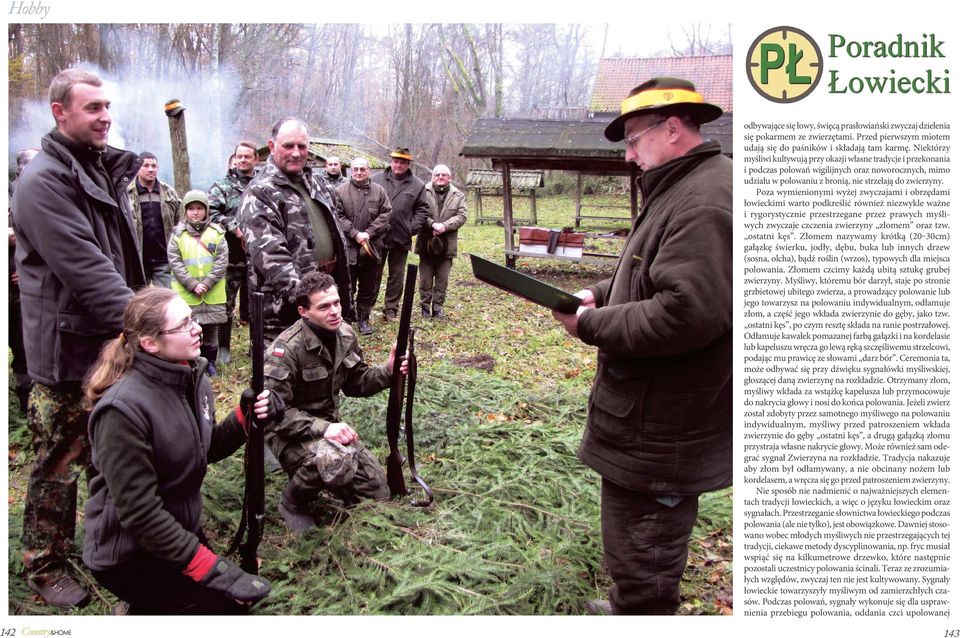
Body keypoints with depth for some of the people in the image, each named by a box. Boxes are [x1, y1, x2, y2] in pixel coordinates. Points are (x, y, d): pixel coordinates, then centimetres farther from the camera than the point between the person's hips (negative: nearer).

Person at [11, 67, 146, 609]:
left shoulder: (105, 169, 12)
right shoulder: (45, 182, -17)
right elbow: (85, 269, -25)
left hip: (113, 340, 8)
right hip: (68, 346, -8)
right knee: (61, 462, 5)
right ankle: (46, 566, 23)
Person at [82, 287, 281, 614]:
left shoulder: (193, 378, -3)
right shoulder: (122, 410, -27)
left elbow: (207, 449, 9)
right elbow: (138, 511, -25)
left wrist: (245, 418, -10)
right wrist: (208, 566, -25)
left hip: (179, 530, 8)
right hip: (125, 555, -8)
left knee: (239, 590, 6)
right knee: (228, 604, -16)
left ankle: (147, 608, 21)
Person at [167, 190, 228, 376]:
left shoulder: (216, 233, 1)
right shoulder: (178, 234, 0)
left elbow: (221, 262, -4)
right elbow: (175, 263, -6)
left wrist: (207, 284, -14)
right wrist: (193, 285, -15)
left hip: (213, 295, 1)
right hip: (186, 295, -1)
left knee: (210, 330, 11)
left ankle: (210, 363, 26)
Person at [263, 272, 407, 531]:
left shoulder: (345, 334, -3)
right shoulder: (286, 349, -25)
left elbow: (355, 382, 9)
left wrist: (387, 372, -9)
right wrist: (322, 428, -36)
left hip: (329, 425, 7)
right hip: (288, 431, -7)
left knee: (378, 491, 6)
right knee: (337, 462, -38)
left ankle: (313, 473, 26)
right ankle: (294, 501, -6)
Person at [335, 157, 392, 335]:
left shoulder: (379, 191, 6)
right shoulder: (340, 191, -1)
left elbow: (385, 215, 0)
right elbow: (338, 217, -6)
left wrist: (369, 233, -11)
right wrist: (355, 234, -15)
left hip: (371, 248, 2)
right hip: (347, 248, -2)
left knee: (369, 287, 10)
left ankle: (363, 318, 23)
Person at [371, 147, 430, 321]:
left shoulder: (417, 185, 2)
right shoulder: (376, 180, 0)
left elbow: (423, 209, 5)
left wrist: (412, 228, -5)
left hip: (401, 239, 1)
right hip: (377, 237, 0)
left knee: (396, 277, 9)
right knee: (374, 275, 10)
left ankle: (391, 310, 19)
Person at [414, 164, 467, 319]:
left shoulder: (458, 195, 5)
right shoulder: (424, 192, -2)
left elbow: (461, 216, -3)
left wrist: (445, 226, -16)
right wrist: (433, 224, -22)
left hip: (447, 244, 2)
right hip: (426, 242, -1)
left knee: (442, 279, 6)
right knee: (426, 279, 7)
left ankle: (438, 308, 16)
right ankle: (425, 307, 18)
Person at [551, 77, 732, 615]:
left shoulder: (704, 203, -21)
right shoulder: (682, 191, 15)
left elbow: (687, 313, -31)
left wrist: (591, 325, -19)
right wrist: (599, 293, 7)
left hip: (659, 434, -11)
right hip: (661, 420, 11)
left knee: (641, 558, 2)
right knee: (652, 545, 26)